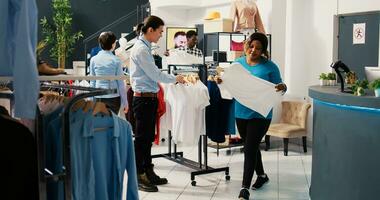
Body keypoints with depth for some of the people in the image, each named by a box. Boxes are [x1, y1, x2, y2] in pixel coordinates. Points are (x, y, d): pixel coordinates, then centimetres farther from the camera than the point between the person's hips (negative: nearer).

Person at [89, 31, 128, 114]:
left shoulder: (94, 60, 1)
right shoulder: (116, 60, -6)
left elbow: (92, 82, 7)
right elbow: (120, 82, -2)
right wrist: (124, 101, 5)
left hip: (99, 97, 2)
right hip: (114, 97, -2)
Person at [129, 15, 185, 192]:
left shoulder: (145, 47, 14)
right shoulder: (140, 49, -16)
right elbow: (155, 74, -17)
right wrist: (175, 79, -4)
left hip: (150, 97, 10)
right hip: (143, 98, -10)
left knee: (148, 137, 16)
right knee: (142, 138, -2)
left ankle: (148, 172, 26)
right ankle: (138, 176, 6)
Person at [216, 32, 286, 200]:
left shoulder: (270, 66, -7)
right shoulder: (238, 63, 5)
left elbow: (279, 87, -2)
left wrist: (282, 87, -24)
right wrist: (221, 80, -9)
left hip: (260, 114, -5)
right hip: (241, 112, 5)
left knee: (250, 149, -9)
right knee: (251, 147, 18)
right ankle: (261, 175, 40)